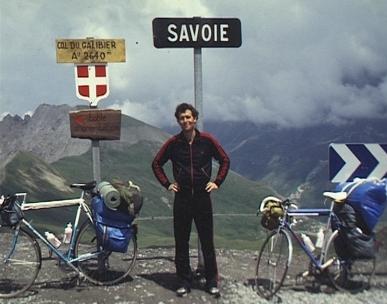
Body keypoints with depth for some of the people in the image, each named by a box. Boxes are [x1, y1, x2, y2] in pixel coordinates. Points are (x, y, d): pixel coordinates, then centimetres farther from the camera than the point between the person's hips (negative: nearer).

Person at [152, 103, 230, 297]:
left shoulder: (207, 140, 0)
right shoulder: (173, 143, 1)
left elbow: (225, 160, 10)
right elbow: (156, 164, 12)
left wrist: (217, 182, 3)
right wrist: (167, 184, 4)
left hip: (203, 196, -1)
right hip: (182, 197, 1)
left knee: (207, 241, 3)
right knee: (181, 242, 5)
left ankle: (212, 282, 13)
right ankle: (184, 282, 14)